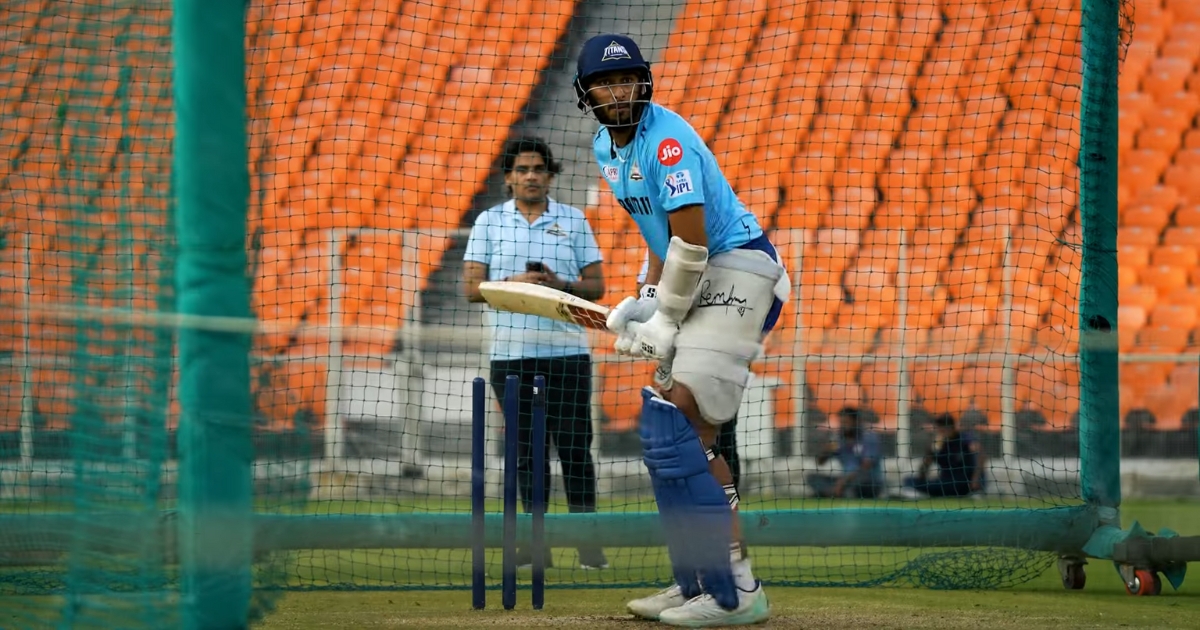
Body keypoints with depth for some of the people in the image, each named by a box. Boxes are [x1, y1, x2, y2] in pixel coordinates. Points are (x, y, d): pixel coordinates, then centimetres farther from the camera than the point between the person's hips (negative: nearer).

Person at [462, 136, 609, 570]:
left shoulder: (573, 221, 7)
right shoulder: (489, 221, 8)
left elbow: (596, 286, 6)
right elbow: (472, 287, 2)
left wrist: (561, 284, -14)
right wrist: (514, 284, -15)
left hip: (566, 351, -1)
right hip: (510, 354, 1)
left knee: (575, 447, -4)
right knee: (527, 449, 4)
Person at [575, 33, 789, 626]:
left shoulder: (666, 139, -19)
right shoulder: (605, 146, 11)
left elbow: (691, 240, -22)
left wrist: (665, 319, -15)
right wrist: (643, 301, 9)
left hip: (737, 271, -10)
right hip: (697, 282, 10)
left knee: (683, 424, -19)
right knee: (661, 427, 12)